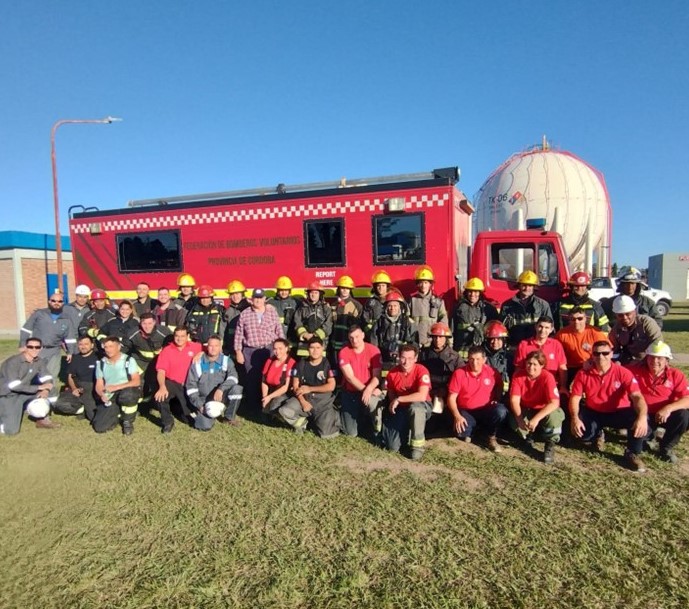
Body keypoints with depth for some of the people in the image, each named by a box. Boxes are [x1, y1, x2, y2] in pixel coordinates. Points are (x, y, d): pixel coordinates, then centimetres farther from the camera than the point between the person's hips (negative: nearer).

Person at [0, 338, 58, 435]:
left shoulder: (40, 361, -6)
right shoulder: (13, 362, -23)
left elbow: (47, 379, -8)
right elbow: (14, 386, -29)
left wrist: (46, 389, -30)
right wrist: (39, 387, -28)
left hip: (24, 392, 6)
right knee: (10, 430, -18)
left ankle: (43, 419, -4)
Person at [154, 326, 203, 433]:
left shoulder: (195, 347, -3)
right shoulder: (166, 350, -7)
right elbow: (161, 371, -14)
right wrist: (162, 387, -31)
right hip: (172, 383, 0)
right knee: (160, 396, -28)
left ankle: (188, 416, 34)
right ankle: (168, 422, 0)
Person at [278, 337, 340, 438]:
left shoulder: (327, 364, -5)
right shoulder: (301, 364, 4)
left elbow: (331, 386, -10)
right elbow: (295, 386, 1)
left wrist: (309, 389, -9)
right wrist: (302, 401, -16)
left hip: (323, 399, -2)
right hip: (305, 397, 3)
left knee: (326, 434, -18)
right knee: (284, 411, -24)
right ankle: (303, 421, 5)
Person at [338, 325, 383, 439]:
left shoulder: (374, 350, -10)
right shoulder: (344, 352, -11)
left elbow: (377, 376, -12)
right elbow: (350, 377, -16)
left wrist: (369, 389, -30)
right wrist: (365, 389, -24)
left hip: (370, 390, 0)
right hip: (350, 393, 0)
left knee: (372, 401, -38)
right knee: (351, 433, -4)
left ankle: (379, 430, -7)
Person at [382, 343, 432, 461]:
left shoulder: (421, 371, -21)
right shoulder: (393, 373, -7)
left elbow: (422, 396, -33)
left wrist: (398, 399, -26)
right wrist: (393, 403, -10)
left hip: (421, 407, -3)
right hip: (401, 409, 3)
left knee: (415, 407, -41)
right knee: (393, 447, -11)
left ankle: (418, 445, -19)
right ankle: (406, 429, 23)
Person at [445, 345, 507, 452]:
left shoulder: (492, 372, -4)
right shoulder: (459, 373, -10)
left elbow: (499, 387, 18)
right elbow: (451, 398, -9)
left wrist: (497, 400, 0)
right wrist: (457, 416, -22)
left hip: (486, 411, 1)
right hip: (467, 412, -1)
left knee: (501, 411, -31)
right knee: (461, 432, -30)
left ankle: (491, 437, -2)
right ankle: (469, 431, 10)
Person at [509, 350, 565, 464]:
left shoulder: (547, 377, -24)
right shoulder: (518, 375, -17)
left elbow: (554, 403, -33)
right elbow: (514, 400, -20)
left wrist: (536, 418, -44)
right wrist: (519, 418, -38)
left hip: (545, 410, -2)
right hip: (526, 410, 2)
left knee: (553, 416, -36)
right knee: (514, 421, -29)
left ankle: (550, 445, -7)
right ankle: (529, 437, 8)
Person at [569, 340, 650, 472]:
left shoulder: (623, 373, -16)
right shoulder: (583, 374, -11)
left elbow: (637, 396, -26)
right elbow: (575, 398, -10)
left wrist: (642, 417, -46)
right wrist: (574, 418, -29)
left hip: (618, 413, -1)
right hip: (593, 413, 1)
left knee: (638, 419, -32)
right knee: (580, 432, -25)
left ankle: (632, 453, -3)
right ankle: (598, 435, 17)